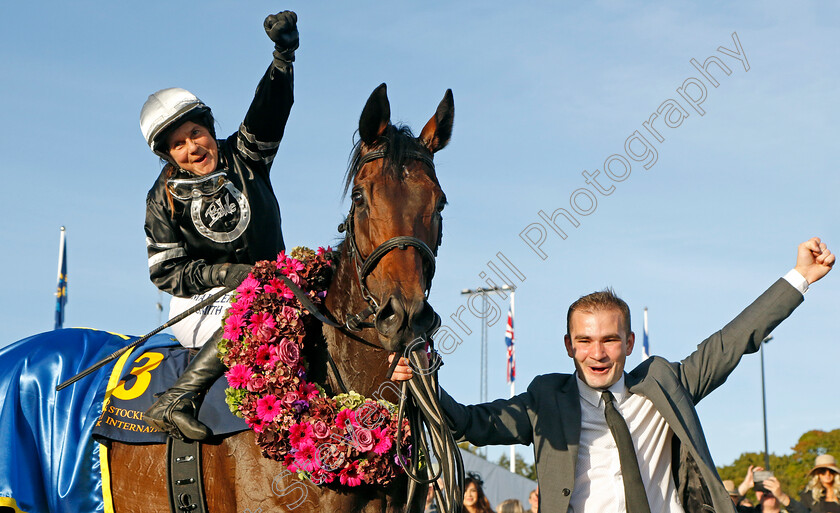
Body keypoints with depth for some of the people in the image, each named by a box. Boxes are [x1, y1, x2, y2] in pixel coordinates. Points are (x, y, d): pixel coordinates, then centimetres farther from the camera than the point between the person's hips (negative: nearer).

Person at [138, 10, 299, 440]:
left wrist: (284, 55, -32)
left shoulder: (244, 156, 2)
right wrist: (224, 274, -21)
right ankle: (174, 403, -40)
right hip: (202, 301, -5)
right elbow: (165, 271, -5)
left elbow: (270, 108, -13)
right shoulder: (165, 198, -2)